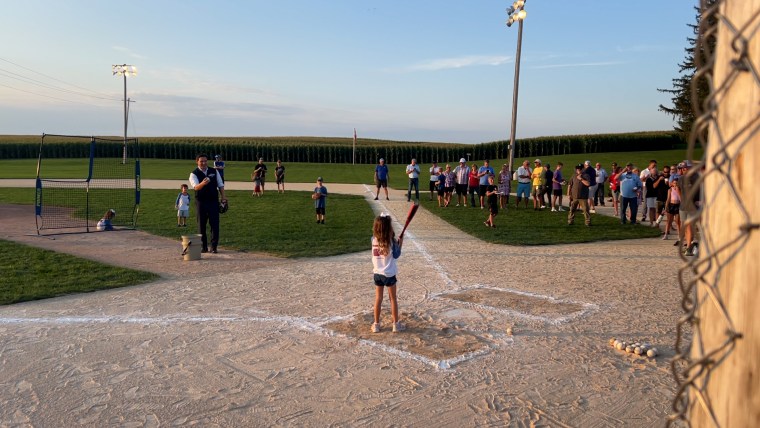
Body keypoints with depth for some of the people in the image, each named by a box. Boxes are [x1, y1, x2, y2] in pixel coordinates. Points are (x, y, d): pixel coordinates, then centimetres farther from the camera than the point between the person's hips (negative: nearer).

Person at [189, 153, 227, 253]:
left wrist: (223, 197, -1)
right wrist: (203, 183, -44)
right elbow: (196, 187, -22)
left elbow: (220, 185, 10)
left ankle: (214, 246, 5)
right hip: (201, 202, -1)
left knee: (215, 224, -2)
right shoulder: (194, 174, -5)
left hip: (213, 201, 1)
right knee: (201, 225, 5)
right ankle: (203, 247, 16)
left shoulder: (214, 172, 6)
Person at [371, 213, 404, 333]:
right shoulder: (391, 241, -15)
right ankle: (396, 324, 17)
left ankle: (376, 325, 16)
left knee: (378, 299, 11)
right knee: (393, 299, 10)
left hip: (377, 273, 3)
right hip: (389, 274, -3)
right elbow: (396, 255, -9)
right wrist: (400, 244, 1)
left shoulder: (374, 239, -6)